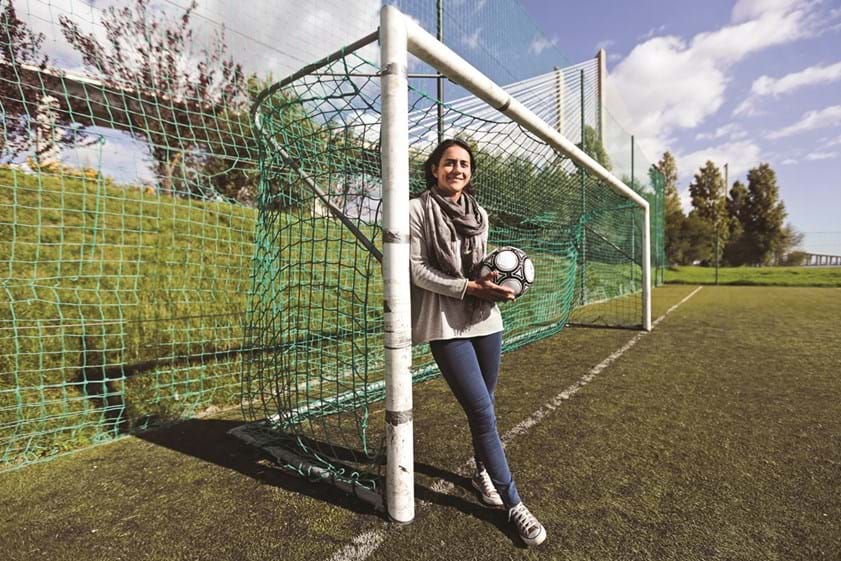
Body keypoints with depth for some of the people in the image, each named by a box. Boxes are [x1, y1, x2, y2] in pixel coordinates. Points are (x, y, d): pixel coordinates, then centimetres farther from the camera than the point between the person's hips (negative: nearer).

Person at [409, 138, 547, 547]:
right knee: (483, 413, -3)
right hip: (446, 325, -5)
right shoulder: (417, 211, -5)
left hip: (486, 320, 6)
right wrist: (470, 287, -18)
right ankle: (515, 506, 15)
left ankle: (484, 473, 42)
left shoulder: (479, 214, 11)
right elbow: (418, 271, -10)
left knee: (482, 408, 15)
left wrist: (496, 282, -4)